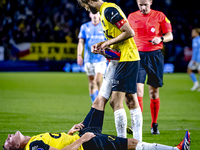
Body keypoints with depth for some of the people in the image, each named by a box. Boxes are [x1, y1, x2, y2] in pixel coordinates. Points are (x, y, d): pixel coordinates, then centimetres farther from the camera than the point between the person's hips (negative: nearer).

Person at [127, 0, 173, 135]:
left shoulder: (160, 16, 3)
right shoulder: (132, 17, 8)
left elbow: (170, 36, 5)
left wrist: (160, 39, -15)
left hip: (155, 56, 0)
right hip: (138, 55, 0)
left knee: (154, 91, 6)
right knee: (138, 89, -13)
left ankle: (154, 125, 18)